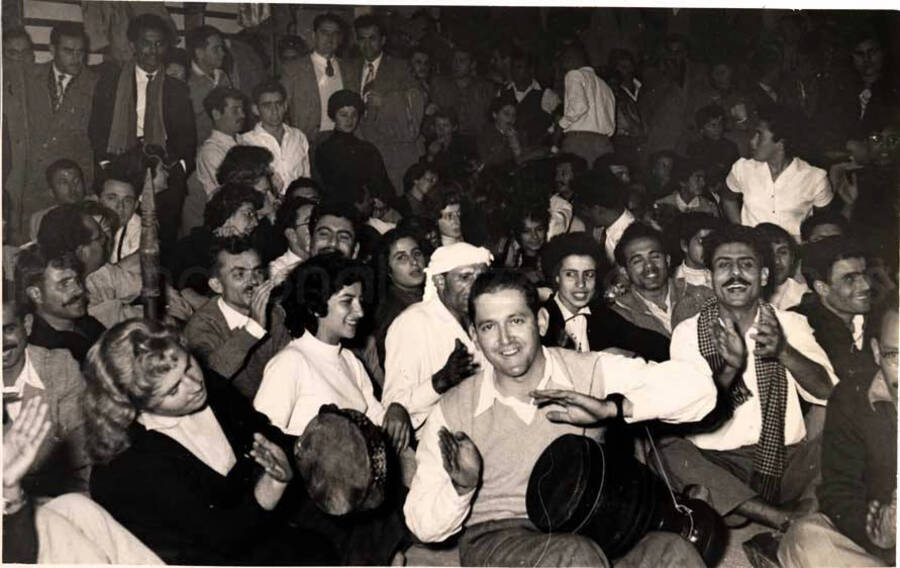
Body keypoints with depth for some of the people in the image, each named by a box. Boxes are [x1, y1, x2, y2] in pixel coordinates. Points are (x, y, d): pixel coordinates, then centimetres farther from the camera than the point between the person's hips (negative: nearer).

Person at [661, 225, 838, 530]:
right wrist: (729, 368, -24)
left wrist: (783, 351, -22)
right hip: (716, 463, -1)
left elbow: (827, 391, -4)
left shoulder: (790, 324, 10)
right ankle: (784, 519, -28)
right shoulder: (688, 332, 3)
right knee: (670, 451, -30)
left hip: (786, 460, 1)